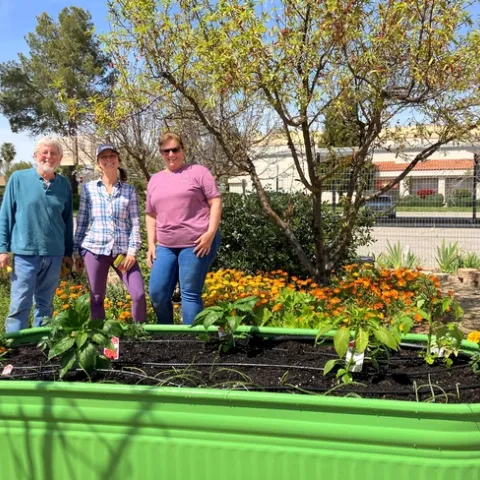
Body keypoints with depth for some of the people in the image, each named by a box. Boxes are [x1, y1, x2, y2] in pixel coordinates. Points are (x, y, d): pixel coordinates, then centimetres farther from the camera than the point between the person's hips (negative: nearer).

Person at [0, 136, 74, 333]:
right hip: (25, 252, -3)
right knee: (19, 305, 0)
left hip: (54, 254, 3)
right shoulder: (18, 178, -3)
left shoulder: (64, 184, 6)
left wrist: (68, 252, 13)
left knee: (45, 304, 14)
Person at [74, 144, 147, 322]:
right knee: (97, 297, 6)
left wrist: (132, 251, -8)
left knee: (139, 294, -7)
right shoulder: (88, 188, 6)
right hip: (95, 249, 0)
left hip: (122, 250, 0)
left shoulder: (129, 190, 7)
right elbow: (81, 222, 8)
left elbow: (135, 224, 3)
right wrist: (77, 251, 7)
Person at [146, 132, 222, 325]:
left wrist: (210, 233, -14)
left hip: (197, 243, -5)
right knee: (157, 293, 2)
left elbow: (216, 202, -3)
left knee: (190, 294, -3)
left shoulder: (198, 172, 3)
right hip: (165, 246, 5)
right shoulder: (155, 180, 17)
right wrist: (151, 244, 9)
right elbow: (151, 215, 19)